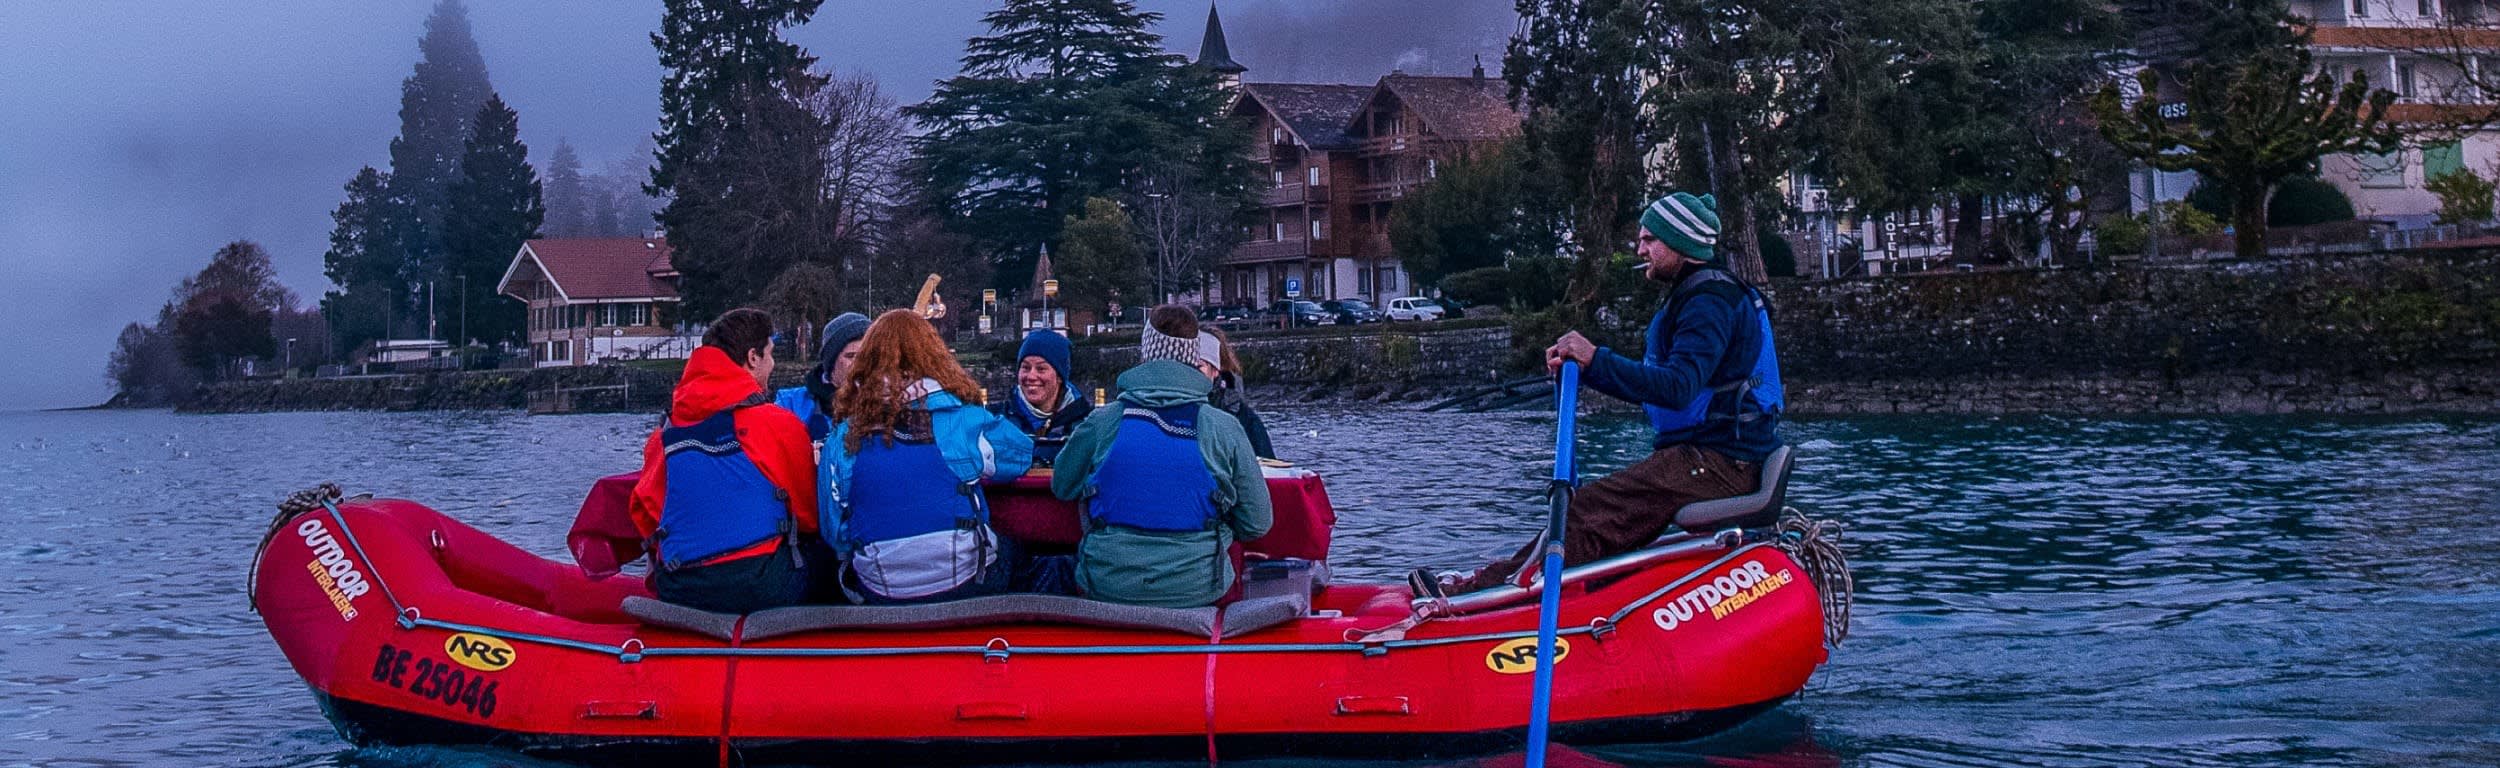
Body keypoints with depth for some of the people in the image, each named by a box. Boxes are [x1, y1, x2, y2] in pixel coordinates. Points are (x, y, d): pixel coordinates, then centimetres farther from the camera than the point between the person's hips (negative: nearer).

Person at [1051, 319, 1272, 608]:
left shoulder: (1100, 423, 1)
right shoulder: (1225, 428, 0)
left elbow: (1062, 487, 19)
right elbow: (1257, 524, 5)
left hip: (1108, 590, 1)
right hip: (1197, 592, -1)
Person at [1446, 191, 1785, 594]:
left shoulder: (1709, 302, -14)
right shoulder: (1697, 296, 21)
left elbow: (1677, 389, -27)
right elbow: (1653, 385, 19)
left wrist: (1596, 360, -28)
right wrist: (1581, 367, 7)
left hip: (1716, 465, -11)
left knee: (1588, 515, -17)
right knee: (1594, 511, 4)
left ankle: (1493, 587, -21)